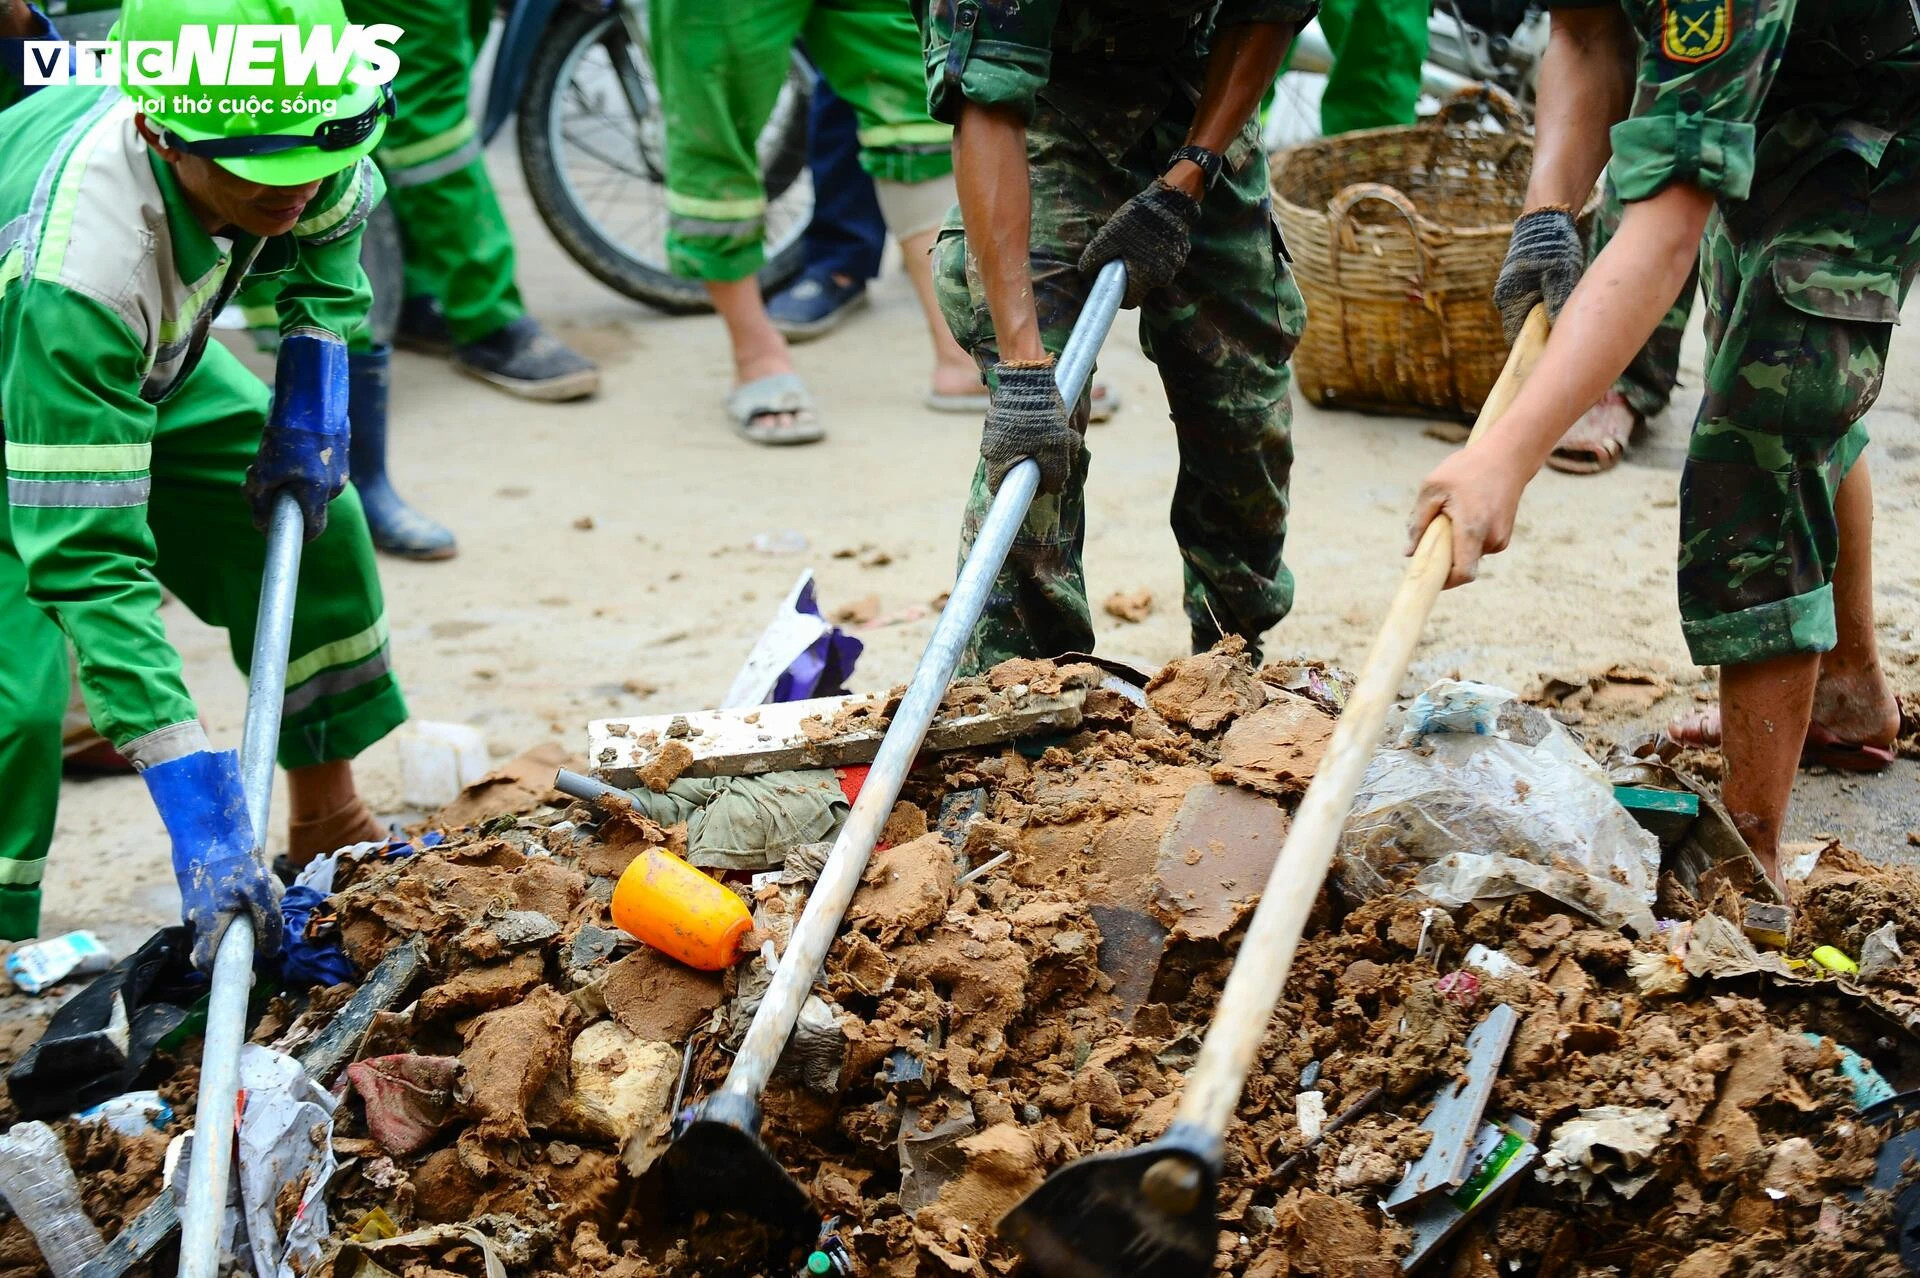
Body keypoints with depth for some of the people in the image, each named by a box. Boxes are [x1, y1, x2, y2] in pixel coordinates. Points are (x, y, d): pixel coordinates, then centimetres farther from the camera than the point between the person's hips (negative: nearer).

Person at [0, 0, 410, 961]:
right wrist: (194, 807, -48)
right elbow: (88, 559, -46)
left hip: (143, 361, 7)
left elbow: (332, 223, 0)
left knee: (315, 526, 1)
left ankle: (329, 829, 19)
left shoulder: (275, 128, -29)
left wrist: (311, 396, -14)